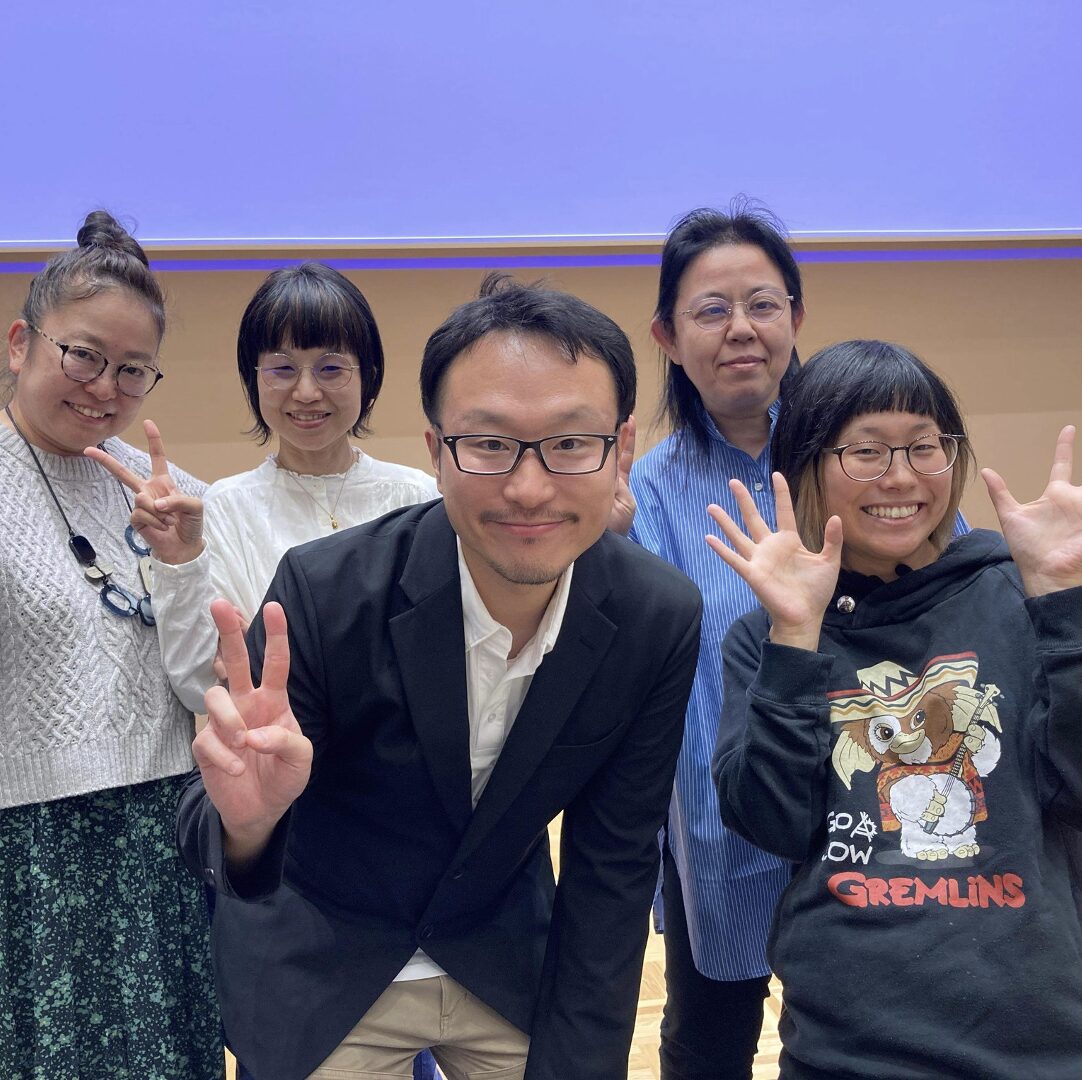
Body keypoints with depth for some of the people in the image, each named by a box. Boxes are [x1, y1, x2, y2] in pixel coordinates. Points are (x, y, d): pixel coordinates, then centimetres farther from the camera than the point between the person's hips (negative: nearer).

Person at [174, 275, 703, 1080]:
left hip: (510, 962, 2)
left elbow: (611, 867, -11)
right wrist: (247, 814, -44)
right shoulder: (325, 590, -27)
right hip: (323, 973, -2)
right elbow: (212, 829, -21)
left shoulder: (660, 620, -20)